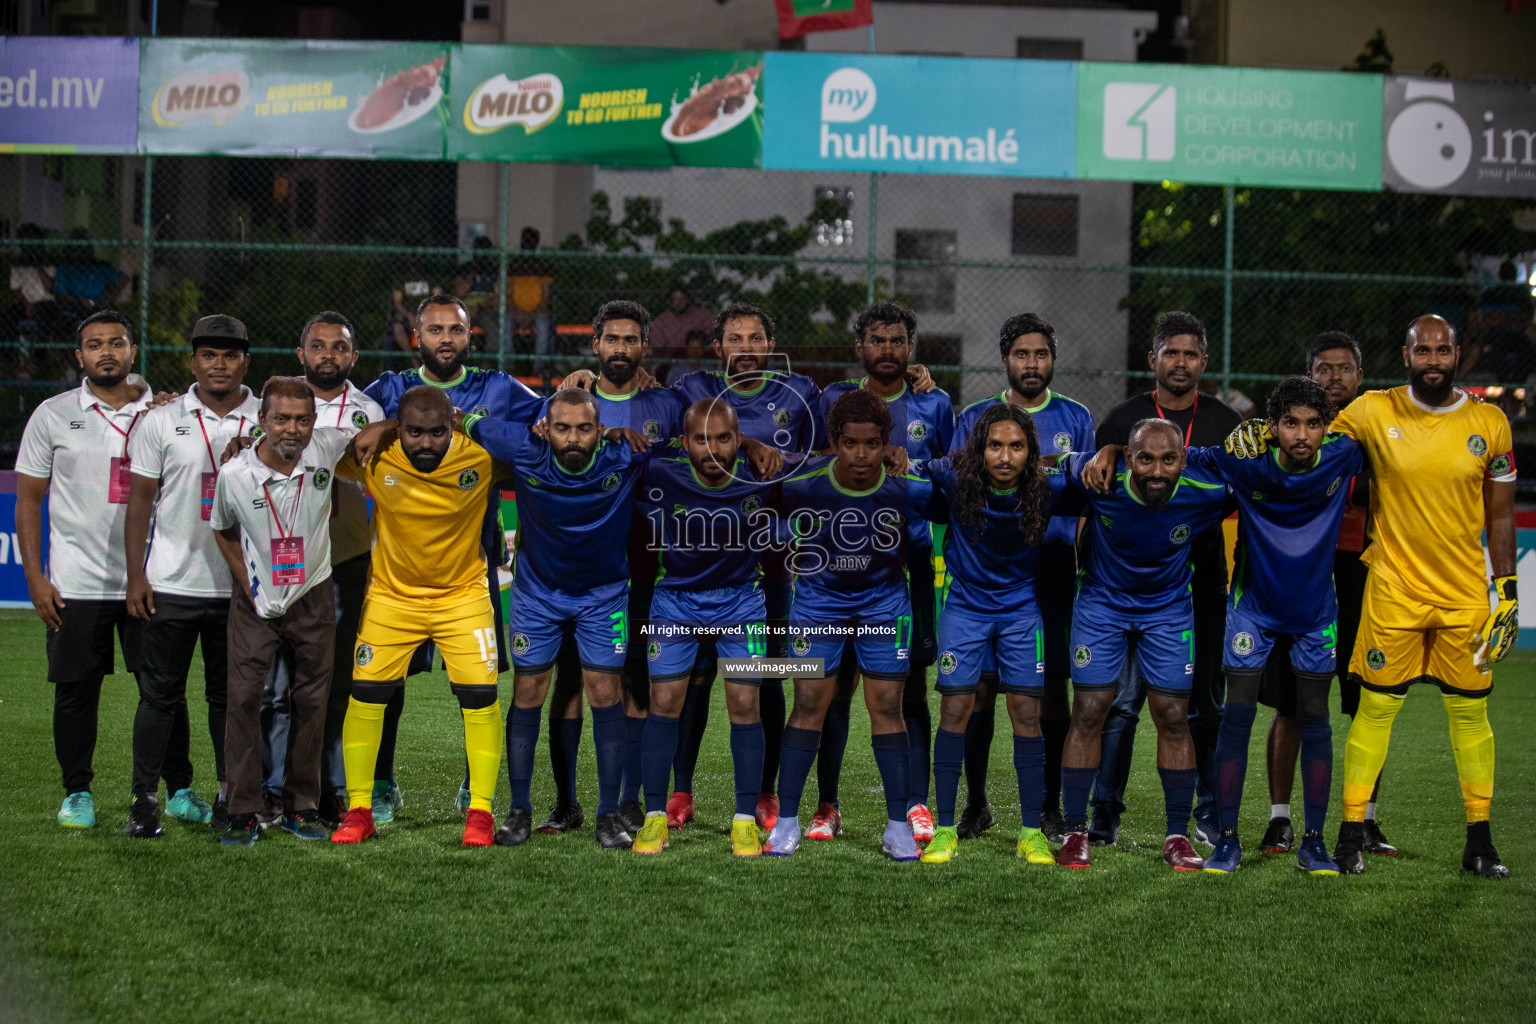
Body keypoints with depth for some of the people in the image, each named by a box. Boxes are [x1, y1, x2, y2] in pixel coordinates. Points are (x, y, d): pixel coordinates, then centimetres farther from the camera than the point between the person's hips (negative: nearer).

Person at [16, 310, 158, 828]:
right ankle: (77, 793, 17)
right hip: (76, 584, -1)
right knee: (76, 691, 4)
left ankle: (180, 789, 14)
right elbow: (28, 499, 4)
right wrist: (35, 577, -3)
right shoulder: (53, 415, 3)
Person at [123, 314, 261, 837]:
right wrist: (135, 575, -3)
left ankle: (232, 795, 17)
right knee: (160, 692, 2)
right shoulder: (161, 422, 2)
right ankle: (144, 798, 8)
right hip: (171, 583, -1)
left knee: (230, 694, 9)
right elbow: (140, 501, 4)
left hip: (239, 585, 1)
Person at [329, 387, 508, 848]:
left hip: (463, 594, -1)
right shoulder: (374, 457, -18)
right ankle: (359, 809, 11)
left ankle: (480, 810, 6)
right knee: (366, 693, -3)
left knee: (480, 696, -8)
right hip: (392, 594, 1)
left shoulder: (482, 457, -19)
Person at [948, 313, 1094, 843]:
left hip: (1054, 566, 0)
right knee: (980, 685, -2)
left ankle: (1049, 805, 11)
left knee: (1052, 688, 1)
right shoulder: (975, 418, 8)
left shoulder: (1076, 419, 10)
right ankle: (975, 802, 10)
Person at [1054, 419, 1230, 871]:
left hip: (1169, 608, 1)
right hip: (1102, 601, -1)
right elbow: (1064, 464, -3)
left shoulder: (1205, 493, -25)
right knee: (1088, 714, -4)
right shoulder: (1101, 479, -27)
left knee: (1173, 718, -1)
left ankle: (1177, 836, 10)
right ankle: (1075, 831, 7)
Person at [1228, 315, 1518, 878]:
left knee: (1470, 711, 7)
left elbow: (1500, 516, 7)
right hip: (1393, 592, -2)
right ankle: (1351, 834, 9)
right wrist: (1261, 432, -7)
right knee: (1375, 708, -1)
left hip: (1466, 595, 2)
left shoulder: (1489, 424, 1)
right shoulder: (1373, 413, -3)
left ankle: (1480, 841, 18)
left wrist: (1509, 593, 3)